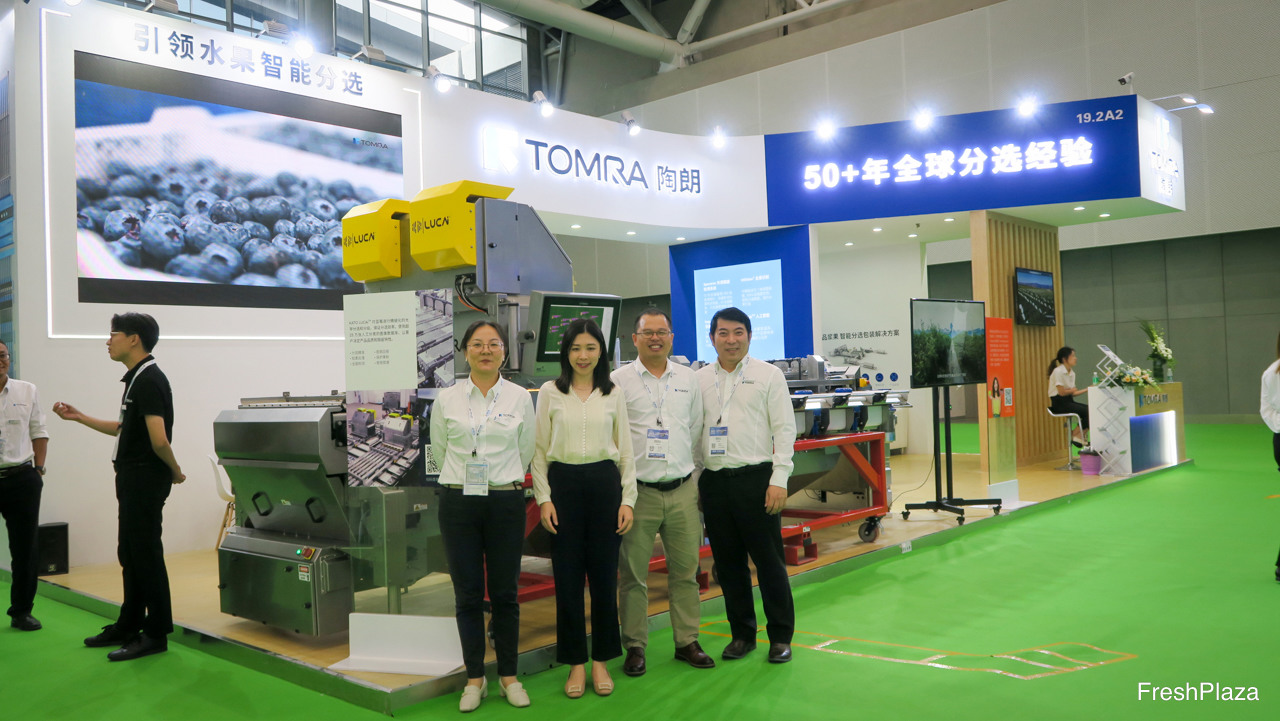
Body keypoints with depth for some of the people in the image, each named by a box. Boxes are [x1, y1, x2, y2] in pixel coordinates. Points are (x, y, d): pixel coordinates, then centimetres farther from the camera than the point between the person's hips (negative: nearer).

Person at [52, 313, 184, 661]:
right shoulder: (136, 379, 14)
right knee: (130, 554, 16)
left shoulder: (149, 380, -18)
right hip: (133, 477, 10)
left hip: (146, 478, -10)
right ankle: (129, 626, 27)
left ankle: (156, 634, 5)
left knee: (146, 554, -3)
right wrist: (79, 417, 23)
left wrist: (175, 471, -11)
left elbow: (159, 439, -25)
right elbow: (124, 429, 22)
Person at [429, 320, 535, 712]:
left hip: (506, 500, 0)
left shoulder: (520, 398, 0)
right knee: (468, 594, 6)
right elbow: (439, 451, 11)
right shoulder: (446, 399, 0)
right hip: (458, 502, 0)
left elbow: (525, 452, 9)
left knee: (505, 593, 7)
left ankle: (509, 676, 21)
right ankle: (474, 679, 19)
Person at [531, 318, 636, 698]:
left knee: (604, 575, 4)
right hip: (563, 484, -1)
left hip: (604, 483, 1)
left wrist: (627, 499, 1)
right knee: (567, 576, 2)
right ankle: (575, 663, 16)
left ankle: (601, 661, 19)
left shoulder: (613, 395, 7)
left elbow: (625, 451, 8)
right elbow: (539, 450, 4)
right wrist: (544, 498, -4)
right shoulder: (550, 392, 4)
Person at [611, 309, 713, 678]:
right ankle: (635, 647, 15)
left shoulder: (688, 379, 11)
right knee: (633, 574, 3)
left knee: (685, 571, 9)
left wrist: (697, 480, 13)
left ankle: (687, 641, 22)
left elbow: (697, 432, 16)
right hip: (638, 491, -3)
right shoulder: (619, 381, -1)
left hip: (682, 491, 3)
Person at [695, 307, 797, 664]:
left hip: (755, 478, -3)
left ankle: (781, 637, 16)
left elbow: (784, 429, -3)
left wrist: (779, 480, -10)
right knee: (728, 563, 10)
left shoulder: (768, 375, 0)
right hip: (714, 481, 4)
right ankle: (742, 634, 24)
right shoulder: (700, 379, 10)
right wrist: (693, 481, 8)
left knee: (769, 561, 2)